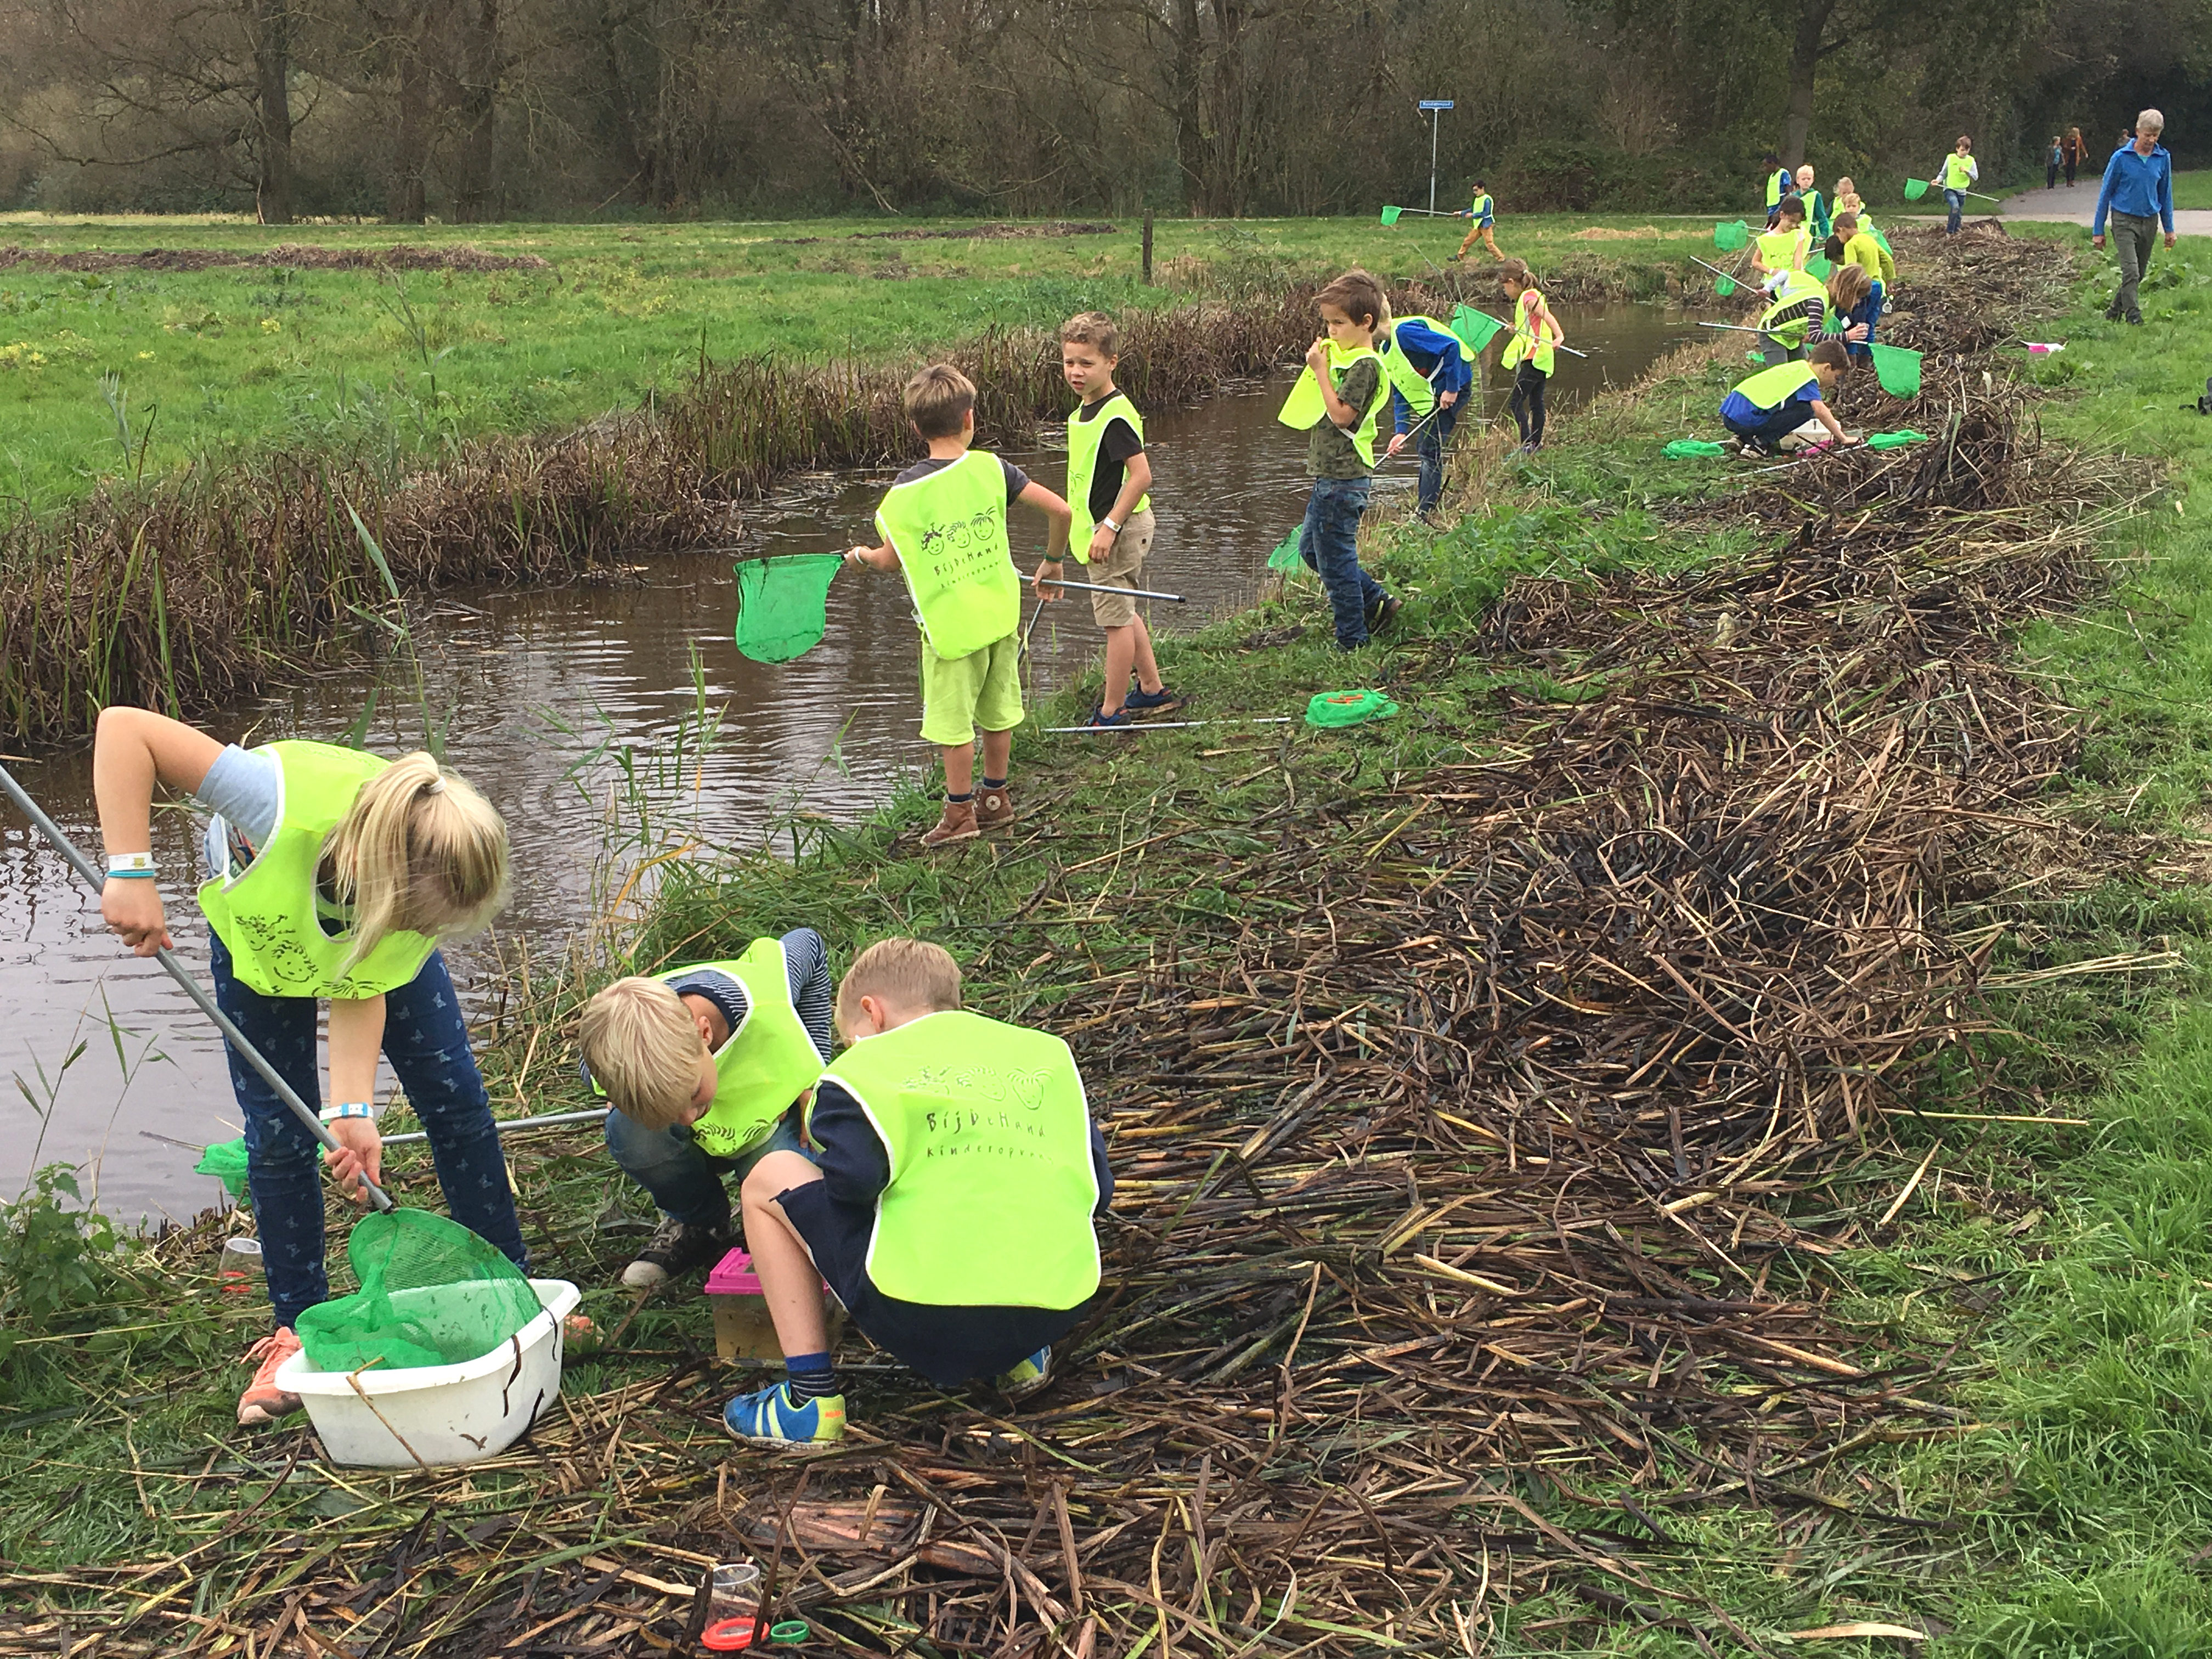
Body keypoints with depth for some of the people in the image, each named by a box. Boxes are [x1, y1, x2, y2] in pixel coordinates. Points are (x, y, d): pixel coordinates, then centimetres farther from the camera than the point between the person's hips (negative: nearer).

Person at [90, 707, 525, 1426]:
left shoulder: (419, 893, -37)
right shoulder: (288, 803, -49)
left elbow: (360, 993, -27)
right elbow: (123, 727, -46)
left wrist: (351, 1109, -38)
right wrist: (131, 872, -49)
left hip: (371, 951, 2)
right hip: (259, 940, -2)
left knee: (456, 1102, -2)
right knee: (277, 1136, -3)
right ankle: (297, 1327, 11)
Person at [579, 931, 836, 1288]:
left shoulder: (765, 998, -38)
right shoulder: (608, 1068, -32)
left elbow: (807, 943, -12)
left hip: (772, 1124, -1)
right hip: (697, 1147, 1)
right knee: (629, 1132, -33)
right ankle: (696, 1223, -2)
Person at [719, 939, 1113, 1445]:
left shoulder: (861, 1065, 6)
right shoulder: (1047, 1053, 19)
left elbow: (853, 1179, -11)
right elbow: (1098, 1187, 16)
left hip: (919, 1320, -5)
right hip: (1056, 1314, 5)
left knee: (770, 1179, 16)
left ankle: (811, 1398, 9)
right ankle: (1020, 1359, 20)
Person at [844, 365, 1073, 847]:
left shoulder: (907, 489, -13)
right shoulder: (991, 468, -6)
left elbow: (891, 560, -5)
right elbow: (1060, 511, -8)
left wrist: (860, 555, 18)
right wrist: (1052, 560, 10)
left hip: (950, 621, -4)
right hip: (1000, 612, 4)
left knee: (953, 719, 7)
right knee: (998, 711, 18)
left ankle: (960, 812, 16)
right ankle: (996, 798, 30)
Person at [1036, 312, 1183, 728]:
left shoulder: (1116, 416, -22)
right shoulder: (1084, 411, 8)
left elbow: (1141, 475, -27)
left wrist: (1110, 528, -26)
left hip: (1120, 530, -10)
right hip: (1101, 528, 10)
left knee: (1116, 619, -1)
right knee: (1125, 614, 21)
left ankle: (1111, 712, 7)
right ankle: (1153, 691, 34)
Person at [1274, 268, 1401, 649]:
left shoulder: (1364, 365, -16)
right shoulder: (1343, 357, 14)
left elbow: (1341, 415, -23)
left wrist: (1321, 369, -20)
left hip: (1343, 479, -11)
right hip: (1330, 475, 11)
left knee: (1335, 559, -1)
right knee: (1311, 548, 20)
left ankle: (1352, 640, 10)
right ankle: (1376, 600, 27)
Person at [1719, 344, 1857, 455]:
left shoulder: (1797, 368, 23)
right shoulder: (1808, 377, -4)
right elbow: (1820, 411, -15)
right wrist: (1843, 439, -9)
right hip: (1746, 420, -9)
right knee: (1806, 409, -7)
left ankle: (1744, 438, 14)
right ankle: (1761, 443, -8)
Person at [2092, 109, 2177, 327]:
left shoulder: (2163, 158, 2)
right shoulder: (2121, 158, -8)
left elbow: (2165, 194, 13)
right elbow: (2106, 194, 0)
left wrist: (2169, 228, 13)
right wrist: (2098, 231, 0)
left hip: (2150, 222, 4)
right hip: (2124, 221, -4)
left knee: (2139, 274, 11)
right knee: (2131, 272, -16)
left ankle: (2113, 313, 28)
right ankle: (2134, 318, -12)